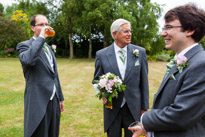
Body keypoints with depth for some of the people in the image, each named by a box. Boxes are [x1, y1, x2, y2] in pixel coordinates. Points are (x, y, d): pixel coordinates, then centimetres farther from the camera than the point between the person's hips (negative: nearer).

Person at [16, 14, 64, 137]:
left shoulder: (48, 48, 17)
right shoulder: (24, 45, -5)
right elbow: (28, 60, -31)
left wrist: (60, 98, 19)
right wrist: (41, 37, -22)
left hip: (54, 100, 7)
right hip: (38, 102, -7)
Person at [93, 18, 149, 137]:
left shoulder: (140, 52, -2)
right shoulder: (101, 55, -4)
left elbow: (144, 81, 2)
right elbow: (96, 79, 6)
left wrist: (145, 107, 3)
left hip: (134, 108, 1)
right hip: (112, 108, 0)